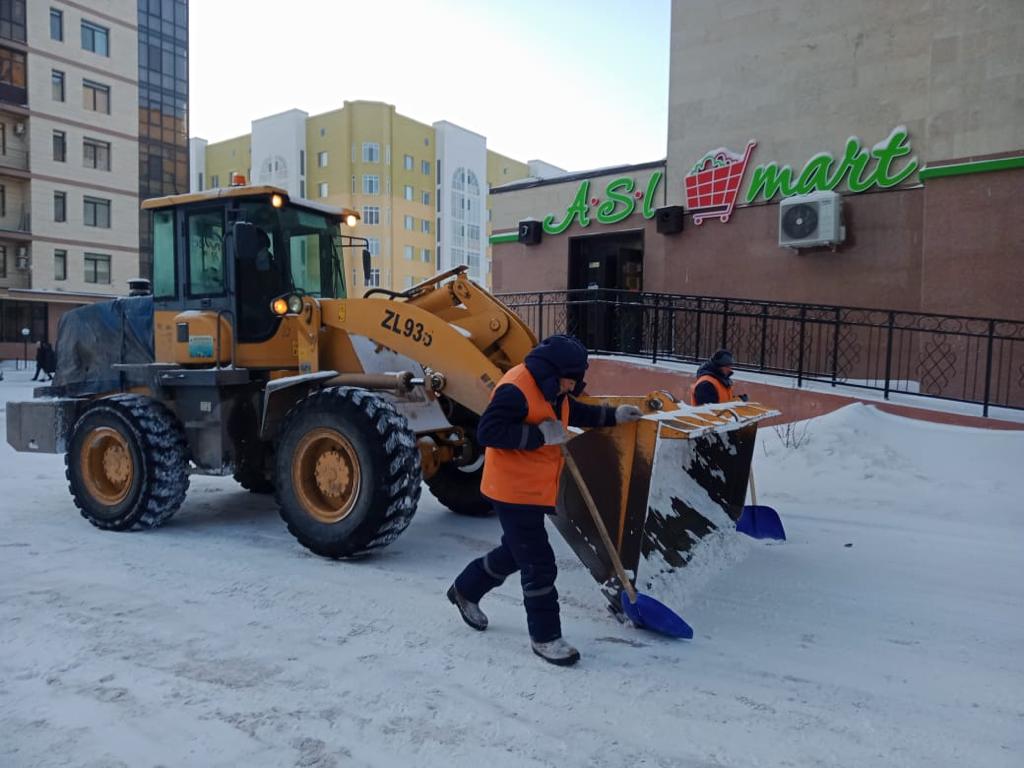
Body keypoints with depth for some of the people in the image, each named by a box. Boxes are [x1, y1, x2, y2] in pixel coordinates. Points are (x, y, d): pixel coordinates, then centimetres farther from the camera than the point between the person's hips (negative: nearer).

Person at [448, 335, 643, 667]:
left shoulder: (551, 390, 8)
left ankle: (465, 590, 44)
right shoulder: (515, 389, -24)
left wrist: (613, 415, 22)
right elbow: (487, 431, -31)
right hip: (514, 492, -10)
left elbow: (575, 412, 26)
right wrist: (540, 434, -29)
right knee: (539, 564, -3)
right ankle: (545, 637, 12)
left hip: (536, 490, 10)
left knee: (516, 552, 24)